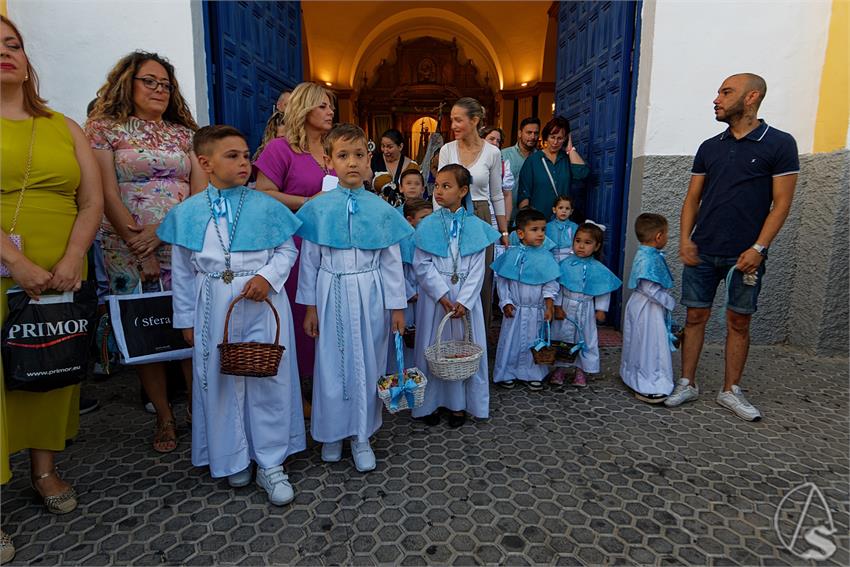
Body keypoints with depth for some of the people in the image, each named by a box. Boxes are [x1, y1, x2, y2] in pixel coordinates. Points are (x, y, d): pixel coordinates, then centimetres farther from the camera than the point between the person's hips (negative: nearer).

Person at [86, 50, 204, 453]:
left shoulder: (184, 133, 13)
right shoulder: (104, 128, 6)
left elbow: (202, 192, 4)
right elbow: (108, 194, -3)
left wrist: (163, 229, -10)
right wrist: (140, 249, -10)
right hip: (129, 250, -1)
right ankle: (164, 417, 15)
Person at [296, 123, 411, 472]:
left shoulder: (381, 209, -1)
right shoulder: (318, 208, -2)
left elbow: (391, 260, 2)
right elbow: (309, 260, 2)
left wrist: (397, 306, 1)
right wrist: (310, 306, 2)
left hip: (369, 296, 1)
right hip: (332, 294, 0)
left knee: (367, 364, 9)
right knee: (332, 364, 8)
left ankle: (361, 436, 27)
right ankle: (332, 433, 31)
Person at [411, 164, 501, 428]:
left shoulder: (475, 226, 0)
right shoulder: (427, 225, -1)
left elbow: (477, 269, -3)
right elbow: (422, 265, -6)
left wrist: (464, 301, -13)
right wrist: (443, 296, -14)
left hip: (465, 297, 1)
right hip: (434, 294, 0)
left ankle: (459, 403, 23)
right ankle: (430, 402, 21)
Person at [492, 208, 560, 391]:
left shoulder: (546, 257, -6)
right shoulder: (511, 254, -6)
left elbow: (551, 284, -4)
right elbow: (501, 281, -1)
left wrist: (549, 306, -11)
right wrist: (505, 302, -7)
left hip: (537, 311, 1)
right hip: (515, 309, 0)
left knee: (535, 343, 12)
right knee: (511, 341, 9)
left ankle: (534, 374, 29)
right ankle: (506, 373, 26)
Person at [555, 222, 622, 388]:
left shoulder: (598, 269, -5)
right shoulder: (565, 264, -8)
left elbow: (604, 290, 2)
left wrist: (601, 309, 1)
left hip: (586, 309, 1)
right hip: (566, 307, -1)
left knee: (586, 340, 10)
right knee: (562, 338, 8)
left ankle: (581, 370, 25)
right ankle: (559, 368, 22)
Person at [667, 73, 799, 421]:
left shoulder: (779, 144, -2)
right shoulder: (709, 147, 10)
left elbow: (781, 203, -5)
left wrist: (758, 248, -14)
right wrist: (685, 240, -1)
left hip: (745, 255, -3)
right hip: (702, 252, 3)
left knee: (739, 322, 7)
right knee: (695, 317, 6)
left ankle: (730, 391, 19)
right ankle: (687, 384, 17)